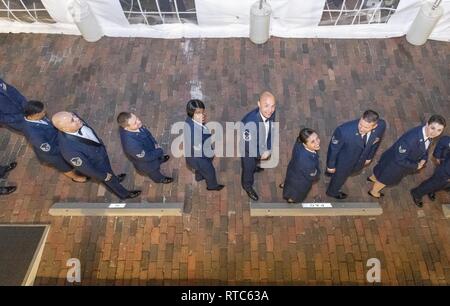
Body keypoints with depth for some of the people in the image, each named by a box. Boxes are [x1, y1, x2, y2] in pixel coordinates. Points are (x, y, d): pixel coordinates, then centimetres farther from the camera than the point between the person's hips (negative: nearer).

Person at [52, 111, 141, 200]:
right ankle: (124, 194, 53)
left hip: (101, 151, 5)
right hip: (97, 166, -5)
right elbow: (84, 168, -27)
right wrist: (104, 176, -11)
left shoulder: (76, 121, -26)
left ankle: (115, 179, 67)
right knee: (110, 181, 24)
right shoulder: (69, 149, -43)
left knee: (109, 170, 35)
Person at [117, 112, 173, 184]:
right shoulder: (130, 143, -47)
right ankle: (160, 179, 61)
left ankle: (160, 160, 72)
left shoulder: (136, 126, -26)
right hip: (146, 163, -5)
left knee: (160, 157, 38)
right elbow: (146, 157, -32)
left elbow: (148, 134, -4)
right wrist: (159, 151, -19)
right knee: (154, 173, 28)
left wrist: (155, 144, -13)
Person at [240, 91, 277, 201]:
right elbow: (248, 145, -31)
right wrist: (260, 155, -19)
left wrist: (268, 149, -11)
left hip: (262, 147, 5)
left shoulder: (271, 113, -24)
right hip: (249, 149, -5)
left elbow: (271, 130, -5)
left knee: (256, 162, 36)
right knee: (248, 168, 22)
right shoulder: (250, 122, -45)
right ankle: (247, 185, 53)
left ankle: (255, 166, 72)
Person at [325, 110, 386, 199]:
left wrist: (369, 157, 10)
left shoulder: (381, 125, -28)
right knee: (340, 177, 26)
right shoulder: (344, 131, -42)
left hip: (360, 161, 4)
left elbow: (376, 141, -4)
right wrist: (331, 165, -10)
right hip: (343, 162, -4)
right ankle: (333, 192, 60)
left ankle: (331, 173, 69)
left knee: (349, 171, 35)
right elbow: (333, 148, -24)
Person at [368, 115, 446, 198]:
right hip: (394, 162, -7)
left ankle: (373, 177, 62)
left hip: (403, 161, 7)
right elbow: (400, 159, -34)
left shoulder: (429, 134, -17)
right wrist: (416, 166, -22)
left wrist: (424, 159, -11)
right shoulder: (411, 138, -43)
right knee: (385, 178, 20)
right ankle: (373, 191, 48)